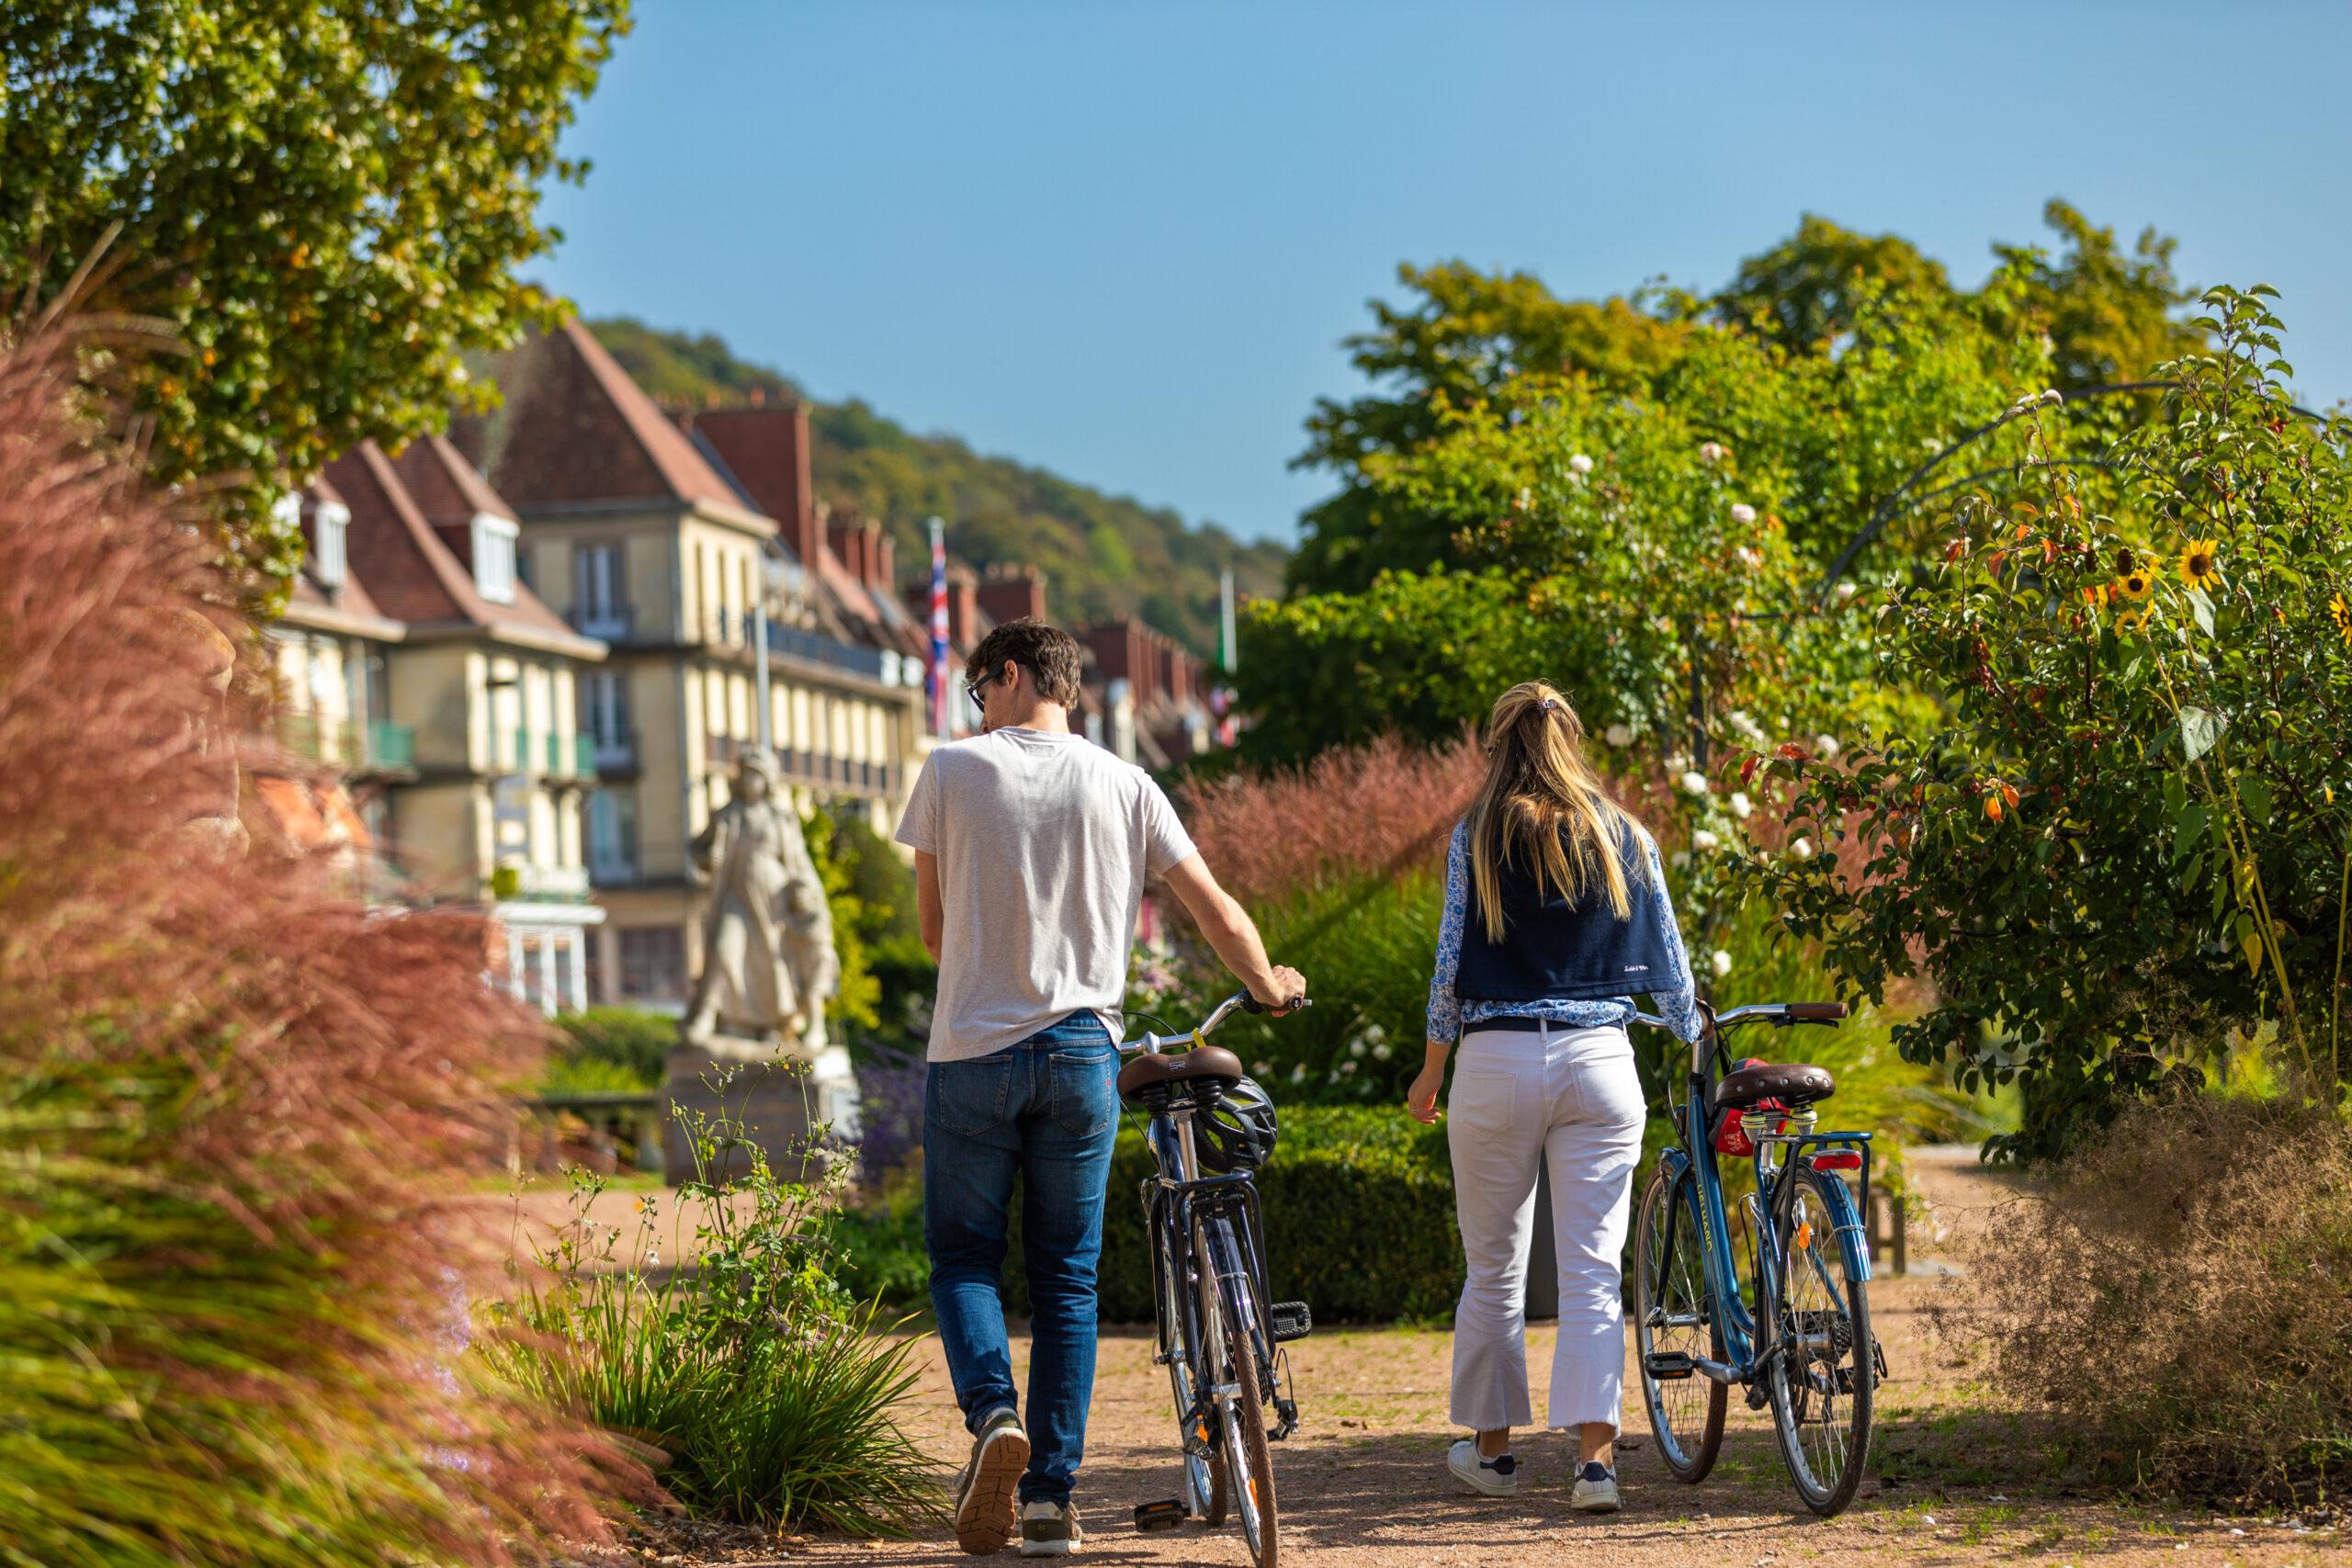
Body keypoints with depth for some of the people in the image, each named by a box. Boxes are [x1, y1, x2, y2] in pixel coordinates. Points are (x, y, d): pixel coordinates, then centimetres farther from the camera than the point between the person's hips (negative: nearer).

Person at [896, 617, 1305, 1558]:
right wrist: (1269, 986, 24)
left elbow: (934, 930, 5)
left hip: (973, 1050, -2)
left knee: (962, 1255, 11)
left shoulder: (952, 772, -1)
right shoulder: (1125, 786, 4)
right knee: (1067, 1275, 9)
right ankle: (1052, 1499, 7)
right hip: (1081, 1054, 2)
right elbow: (1219, 915, 5)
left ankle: (992, 1412, -15)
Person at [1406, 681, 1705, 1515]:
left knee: (1494, 1267, 11)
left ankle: (1490, 1446, 22)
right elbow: (1667, 965, 11)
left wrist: (1430, 1073, 10)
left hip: (1497, 1061, -1)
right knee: (1592, 1267, 0)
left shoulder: (1477, 836, 1)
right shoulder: (1623, 836, 7)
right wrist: (1697, 1042, 29)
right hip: (1599, 1061, 1)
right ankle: (1595, 1454, -9)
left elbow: (1451, 965, -1)